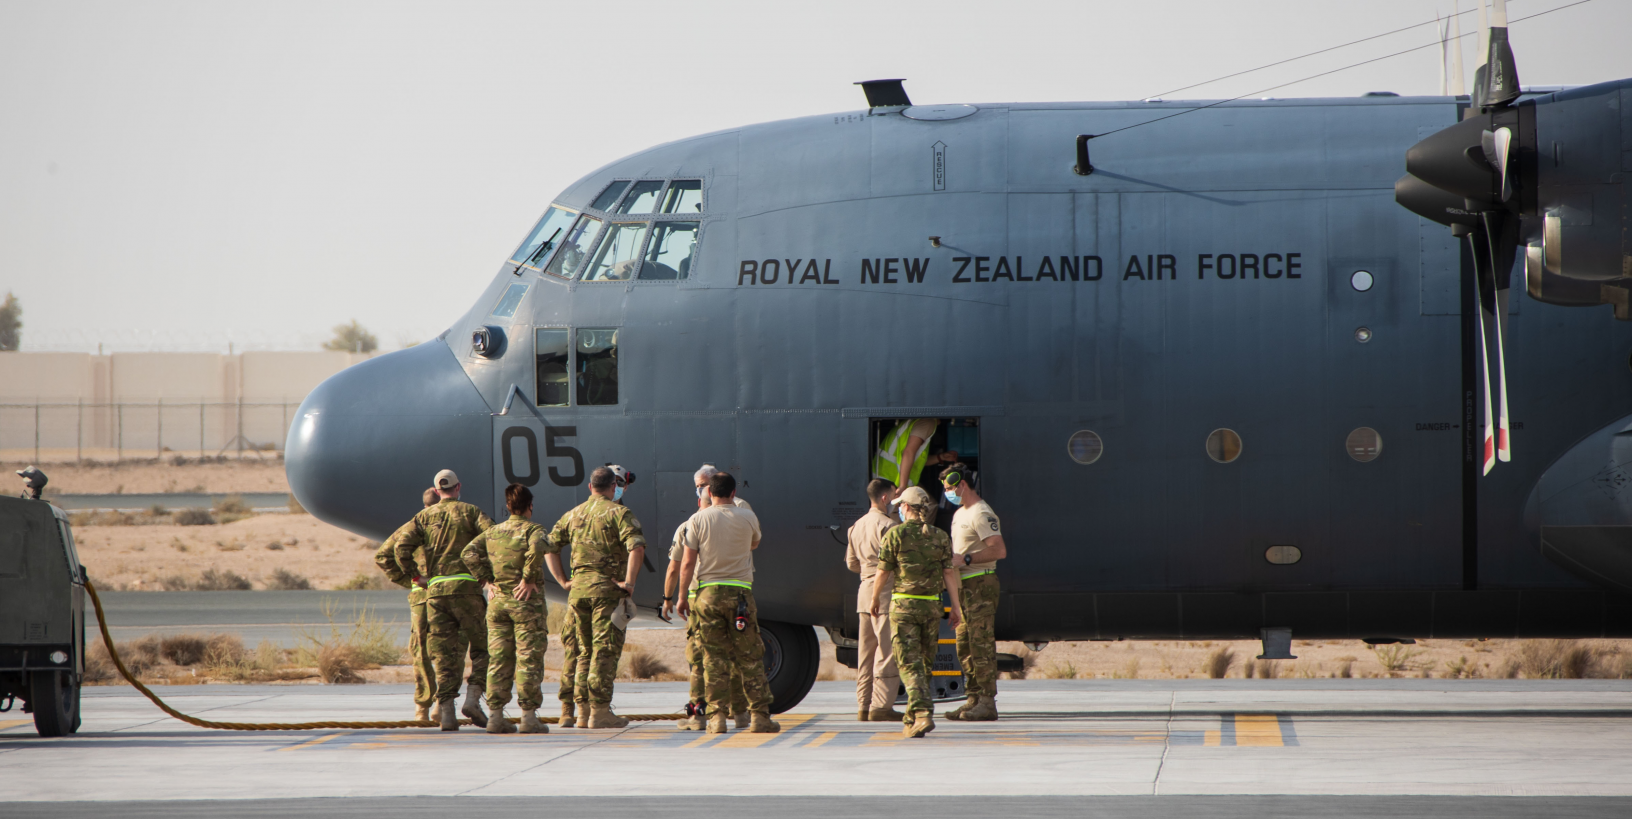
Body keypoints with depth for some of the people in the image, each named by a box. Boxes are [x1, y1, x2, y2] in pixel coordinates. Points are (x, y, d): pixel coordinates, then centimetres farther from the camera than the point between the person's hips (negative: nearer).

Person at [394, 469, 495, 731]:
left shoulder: (424, 516, 12)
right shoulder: (469, 512, 4)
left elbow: (402, 547, -1)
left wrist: (416, 576, 9)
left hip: (435, 590, 3)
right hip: (466, 587, -3)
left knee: (445, 653, 4)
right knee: (482, 648, 8)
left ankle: (446, 711, -5)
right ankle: (473, 698, -10)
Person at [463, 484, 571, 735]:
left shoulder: (493, 532, 10)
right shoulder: (533, 530, -6)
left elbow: (469, 552, 4)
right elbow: (537, 549, -27)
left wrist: (486, 579, 3)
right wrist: (528, 579, -18)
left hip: (497, 601, 5)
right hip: (526, 601, -5)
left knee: (498, 658, 8)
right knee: (529, 658, -1)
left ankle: (495, 715, 7)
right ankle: (529, 716, -4)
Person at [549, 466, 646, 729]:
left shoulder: (573, 515, 14)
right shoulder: (618, 513, -6)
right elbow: (636, 547, -20)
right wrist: (629, 582, -17)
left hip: (578, 587, 6)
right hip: (607, 589, -6)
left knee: (586, 650, 15)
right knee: (605, 650, -4)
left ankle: (583, 711, 15)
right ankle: (599, 712, -8)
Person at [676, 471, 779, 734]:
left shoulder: (698, 520, -1)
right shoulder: (747, 518, 1)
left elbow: (688, 563, -2)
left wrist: (682, 596, 7)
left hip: (708, 592, 0)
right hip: (740, 591, 0)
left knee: (714, 658, 3)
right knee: (750, 658, 4)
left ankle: (717, 715, -1)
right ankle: (759, 715, 2)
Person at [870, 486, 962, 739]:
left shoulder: (896, 534, -6)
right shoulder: (939, 537, 4)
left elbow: (883, 573, -2)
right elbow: (949, 573, 1)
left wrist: (875, 599, 14)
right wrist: (955, 607, 5)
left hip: (903, 604, -4)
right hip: (931, 605, 4)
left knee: (909, 663, -5)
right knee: (924, 663, 14)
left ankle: (923, 713, -23)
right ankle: (911, 719, 23)